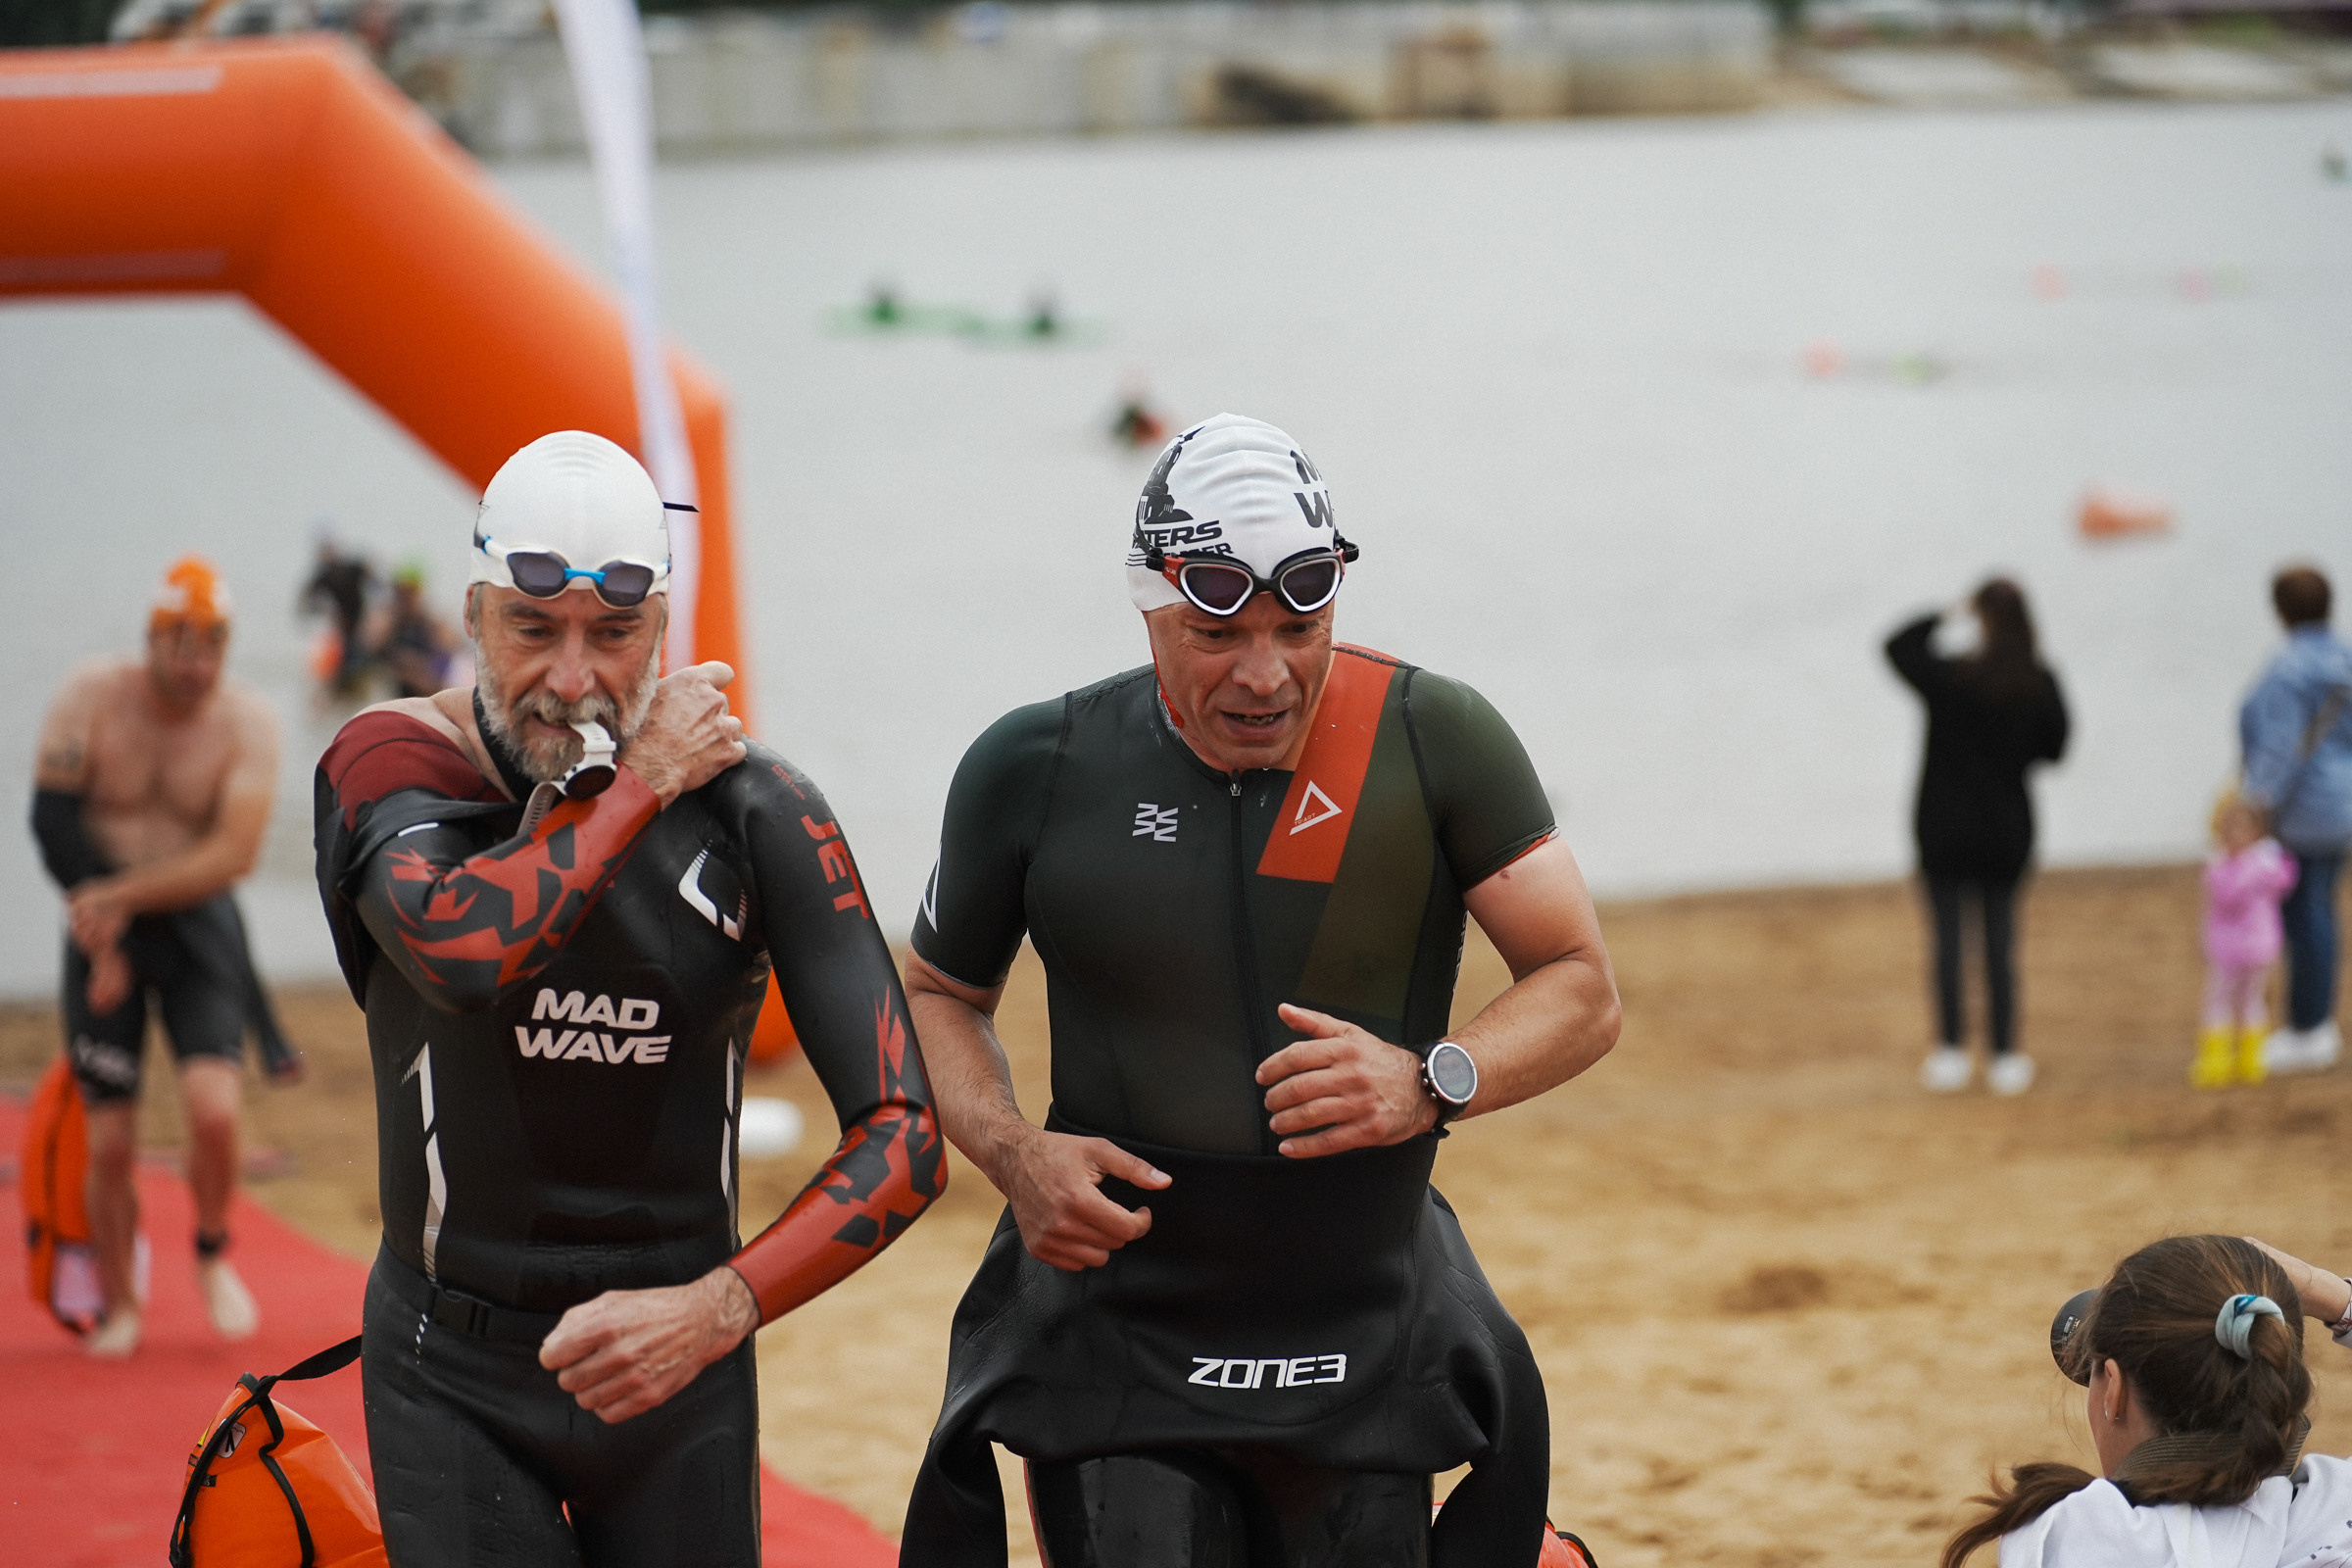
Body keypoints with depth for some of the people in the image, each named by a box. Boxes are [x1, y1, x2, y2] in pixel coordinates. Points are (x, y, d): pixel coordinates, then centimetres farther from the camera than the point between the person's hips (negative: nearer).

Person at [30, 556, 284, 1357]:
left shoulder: (247, 720, -11)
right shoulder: (91, 696, -10)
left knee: (213, 1111, -19)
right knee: (109, 1144, -4)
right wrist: (104, 925, -15)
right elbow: (53, 819, -9)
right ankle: (118, 1306, 19)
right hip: (106, 927, 0)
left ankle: (213, 1253, 11)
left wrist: (123, 895, -26)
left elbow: (234, 853, -19)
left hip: (197, 922, 0)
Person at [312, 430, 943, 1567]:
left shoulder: (755, 811, -8)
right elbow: (465, 951, -34)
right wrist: (641, 789, -21)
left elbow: (903, 1140, -13)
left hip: (676, 1352, 2)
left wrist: (718, 1309, -26)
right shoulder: (392, 763, -10)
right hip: (455, 1376, -2)